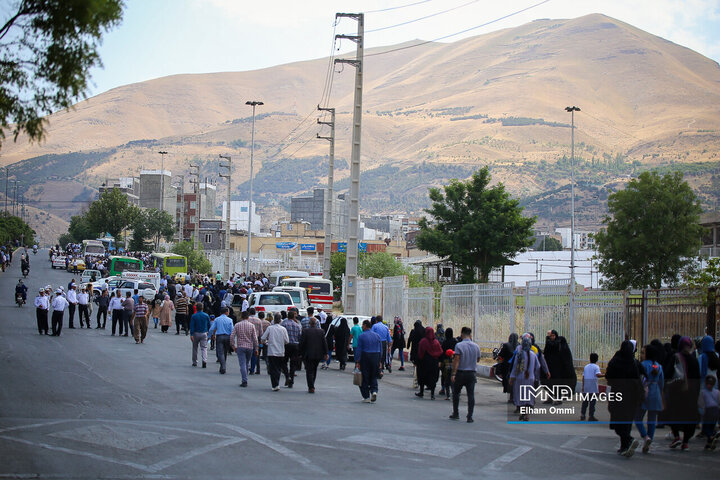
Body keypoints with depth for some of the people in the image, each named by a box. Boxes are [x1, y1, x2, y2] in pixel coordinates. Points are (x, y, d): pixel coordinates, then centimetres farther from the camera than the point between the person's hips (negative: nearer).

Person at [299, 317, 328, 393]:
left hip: (308, 355, -4)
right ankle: (311, 386, 25)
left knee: (309, 371, 0)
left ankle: (311, 387, -9)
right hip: (318, 355, 4)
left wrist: (300, 353, 2)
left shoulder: (305, 331, -9)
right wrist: (325, 353, 8)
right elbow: (324, 343, 2)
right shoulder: (321, 331, 0)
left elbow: (301, 343, -7)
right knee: (314, 370, 18)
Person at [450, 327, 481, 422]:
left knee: (456, 393, 14)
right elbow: (478, 360, 14)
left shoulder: (459, 345, -11)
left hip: (460, 372, -3)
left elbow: (456, 360, -15)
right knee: (471, 395, 3)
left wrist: (453, 374, -13)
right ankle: (470, 416, -1)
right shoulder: (476, 346, 2)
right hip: (471, 374, 3)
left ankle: (456, 413, 19)